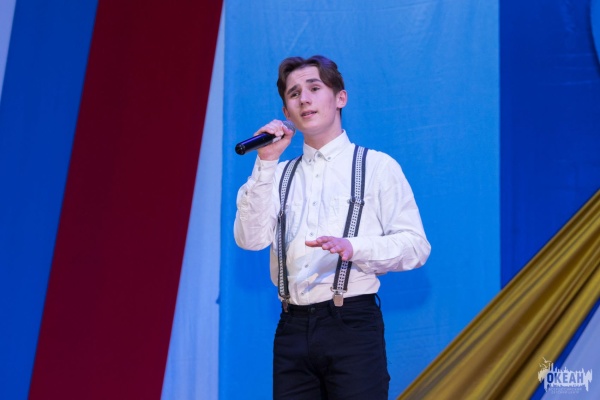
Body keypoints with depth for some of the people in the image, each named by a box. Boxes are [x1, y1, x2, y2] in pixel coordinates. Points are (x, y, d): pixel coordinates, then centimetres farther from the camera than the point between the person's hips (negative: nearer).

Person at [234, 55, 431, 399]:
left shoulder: (377, 167, 5)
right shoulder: (280, 175, 15)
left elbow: (415, 245, -3)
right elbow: (251, 239, 1)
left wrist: (353, 248, -20)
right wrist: (266, 163, -4)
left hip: (352, 323, -3)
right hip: (292, 328, 3)